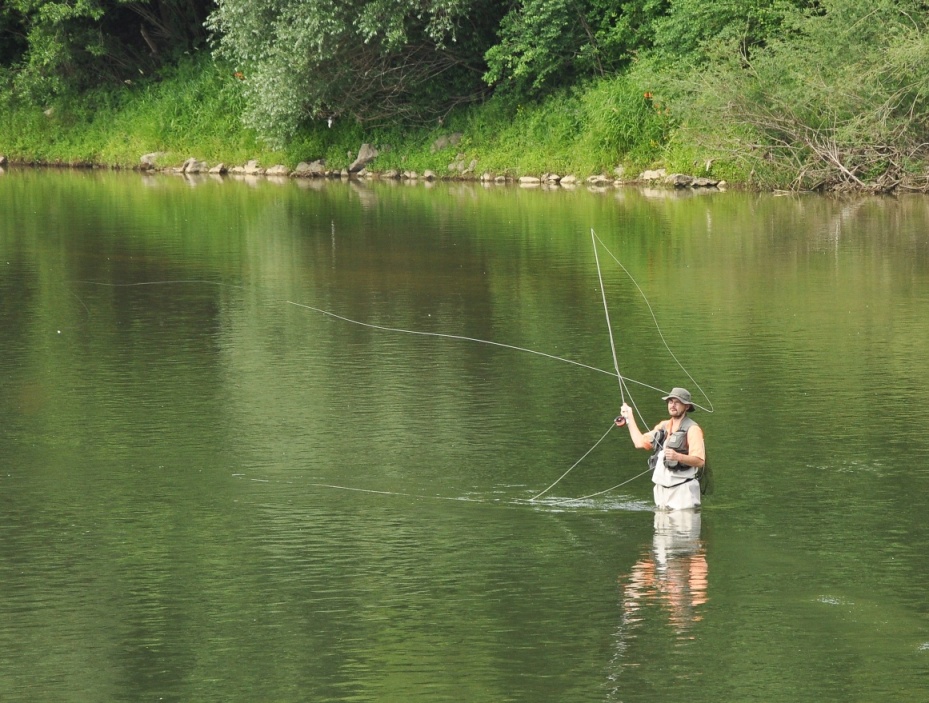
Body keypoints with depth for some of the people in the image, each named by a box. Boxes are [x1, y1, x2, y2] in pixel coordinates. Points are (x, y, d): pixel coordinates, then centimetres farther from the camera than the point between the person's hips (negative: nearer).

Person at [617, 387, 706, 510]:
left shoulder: (692, 429, -7)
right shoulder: (663, 426, 17)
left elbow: (700, 461, -16)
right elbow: (640, 442, 24)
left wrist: (677, 456, -32)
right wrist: (629, 417, 27)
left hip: (682, 491, -8)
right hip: (662, 491, 8)